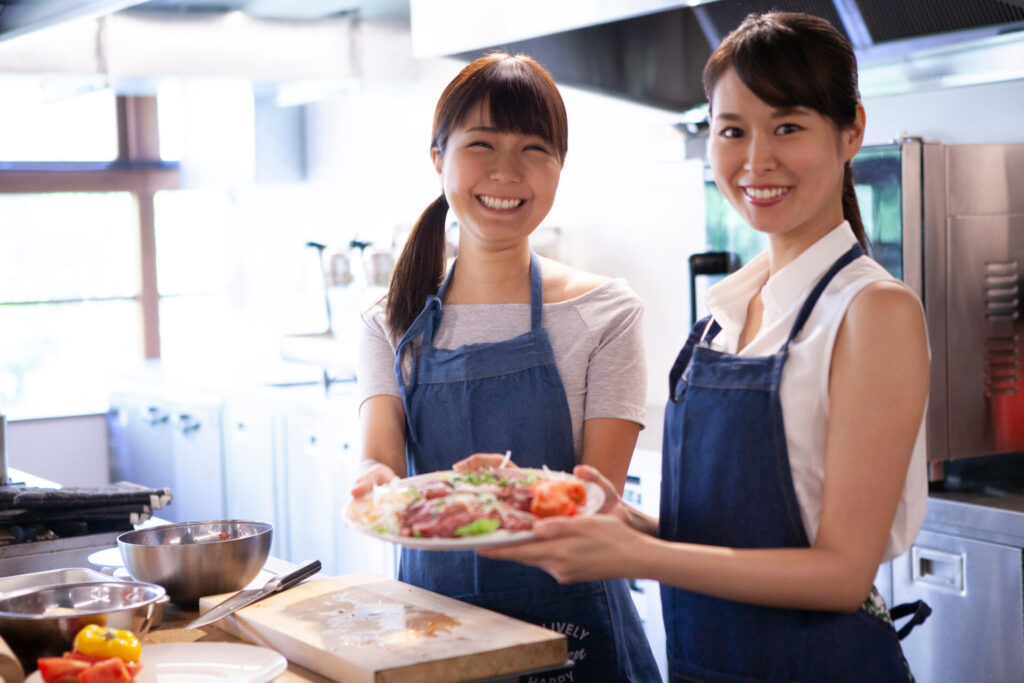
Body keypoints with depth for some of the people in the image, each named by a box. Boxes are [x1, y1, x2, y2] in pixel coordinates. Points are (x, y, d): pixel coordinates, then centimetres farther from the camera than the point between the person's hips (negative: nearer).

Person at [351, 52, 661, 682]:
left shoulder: (605, 313, -5)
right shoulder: (392, 325, 3)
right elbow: (379, 458, -8)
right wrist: (378, 485, -32)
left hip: (566, 623, -2)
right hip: (432, 616, 3)